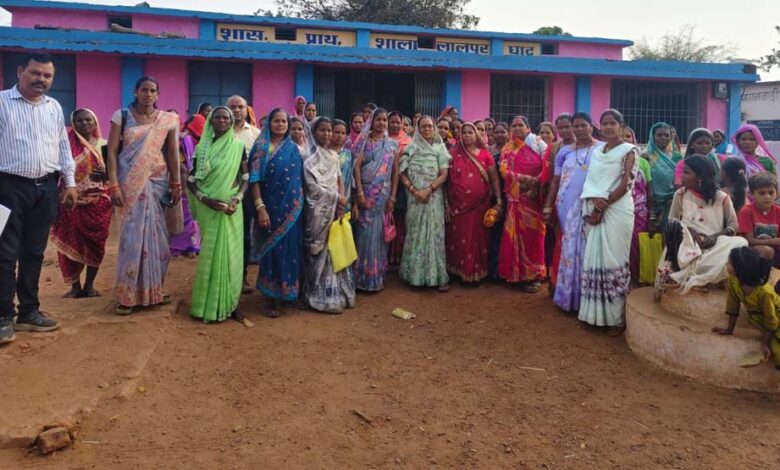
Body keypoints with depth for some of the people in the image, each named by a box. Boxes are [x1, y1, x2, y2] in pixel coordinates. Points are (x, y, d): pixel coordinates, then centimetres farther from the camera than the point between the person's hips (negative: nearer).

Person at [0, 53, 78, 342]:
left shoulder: (54, 107, 13)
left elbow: (63, 146, 17)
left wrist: (70, 182, 13)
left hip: (45, 188, 5)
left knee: (34, 253, 11)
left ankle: (29, 311, 21)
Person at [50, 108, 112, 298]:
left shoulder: (103, 145, 6)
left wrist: (105, 175, -13)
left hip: (98, 201, 1)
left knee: (95, 243, 3)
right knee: (72, 243, 1)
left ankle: (89, 284, 14)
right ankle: (75, 285, 12)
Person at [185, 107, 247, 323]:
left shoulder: (239, 147, 2)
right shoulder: (202, 147, 3)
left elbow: (246, 178, 4)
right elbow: (191, 179, 2)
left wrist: (236, 199, -12)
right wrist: (205, 199, -13)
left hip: (231, 209, 0)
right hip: (209, 209, 0)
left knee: (230, 254, 3)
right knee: (209, 254, 4)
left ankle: (230, 303, 13)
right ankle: (209, 304, 14)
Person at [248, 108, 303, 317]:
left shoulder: (294, 149, 9)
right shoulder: (261, 147, -1)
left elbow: (300, 180, 11)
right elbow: (255, 179, -8)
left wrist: (299, 205, 6)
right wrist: (260, 207, -17)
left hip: (291, 207, 3)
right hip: (270, 206, -3)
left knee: (290, 248, 8)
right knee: (271, 249, 1)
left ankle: (287, 292, 23)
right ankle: (270, 298, 10)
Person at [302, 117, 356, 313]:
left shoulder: (333, 155, 13)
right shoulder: (309, 157, -7)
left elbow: (340, 181, 12)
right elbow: (312, 186, -14)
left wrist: (341, 205, -3)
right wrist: (337, 197, -10)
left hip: (335, 209, 6)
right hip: (318, 210, -6)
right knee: (320, 253, -2)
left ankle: (337, 294, 16)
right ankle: (323, 297, 4)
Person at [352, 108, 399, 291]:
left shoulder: (392, 144, 8)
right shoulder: (364, 141, 2)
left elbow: (395, 171, 6)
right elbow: (357, 166, -5)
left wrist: (393, 196, -1)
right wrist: (359, 191, -15)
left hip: (383, 194, 2)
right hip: (366, 192, -2)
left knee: (379, 233, 5)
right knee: (365, 232, -2)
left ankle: (378, 276, 14)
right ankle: (363, 277, 6)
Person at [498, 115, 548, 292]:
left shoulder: (538, 144, 3)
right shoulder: (508, 149, 11)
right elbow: (504, 171, -3)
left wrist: (536, 182, -18)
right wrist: (523, 178, -16)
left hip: (535, 196, -3)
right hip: (516, 197, 3)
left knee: (534, 234, -3)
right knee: (517, 234, 2)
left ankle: (535, 275, 3)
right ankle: (520, 272, 11)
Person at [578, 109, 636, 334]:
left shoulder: (629, 151, -1)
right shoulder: (596, 151, 16)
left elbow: (625, 184, -10)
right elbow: (590, 180, 8)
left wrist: (602, 207, -14)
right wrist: (594, 200, -12)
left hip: (617, 211, -6)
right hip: (595, 210, 6)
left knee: (613, 259, -5)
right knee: (594, 259, 6)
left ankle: (617, 316, 3)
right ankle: (596, 312, 15)